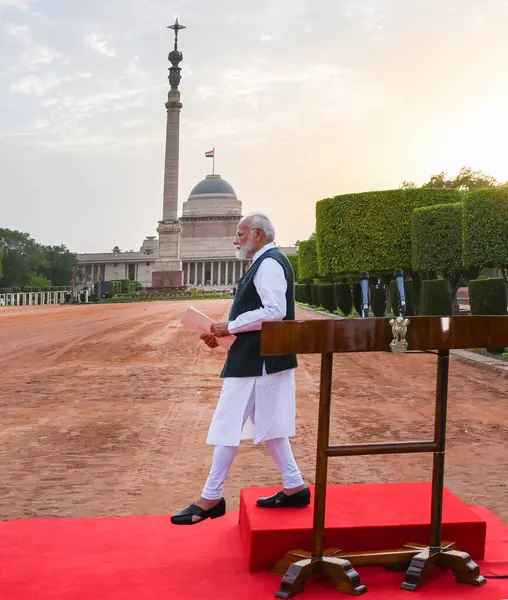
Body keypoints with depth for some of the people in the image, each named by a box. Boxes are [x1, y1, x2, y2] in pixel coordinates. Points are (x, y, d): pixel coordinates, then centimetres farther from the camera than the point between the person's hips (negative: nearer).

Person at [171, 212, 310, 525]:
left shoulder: (268, 263, -14)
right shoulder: (268, 262, 17)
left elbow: (274, 311, -25)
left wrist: (230, 326, -18)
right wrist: (225, 332, 10)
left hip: (257, 361, -10)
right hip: (261, 358, 10)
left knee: (228, 427, -3)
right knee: (267, 425, 15)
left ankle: (211, 498, 7)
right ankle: (295, 487, 22)